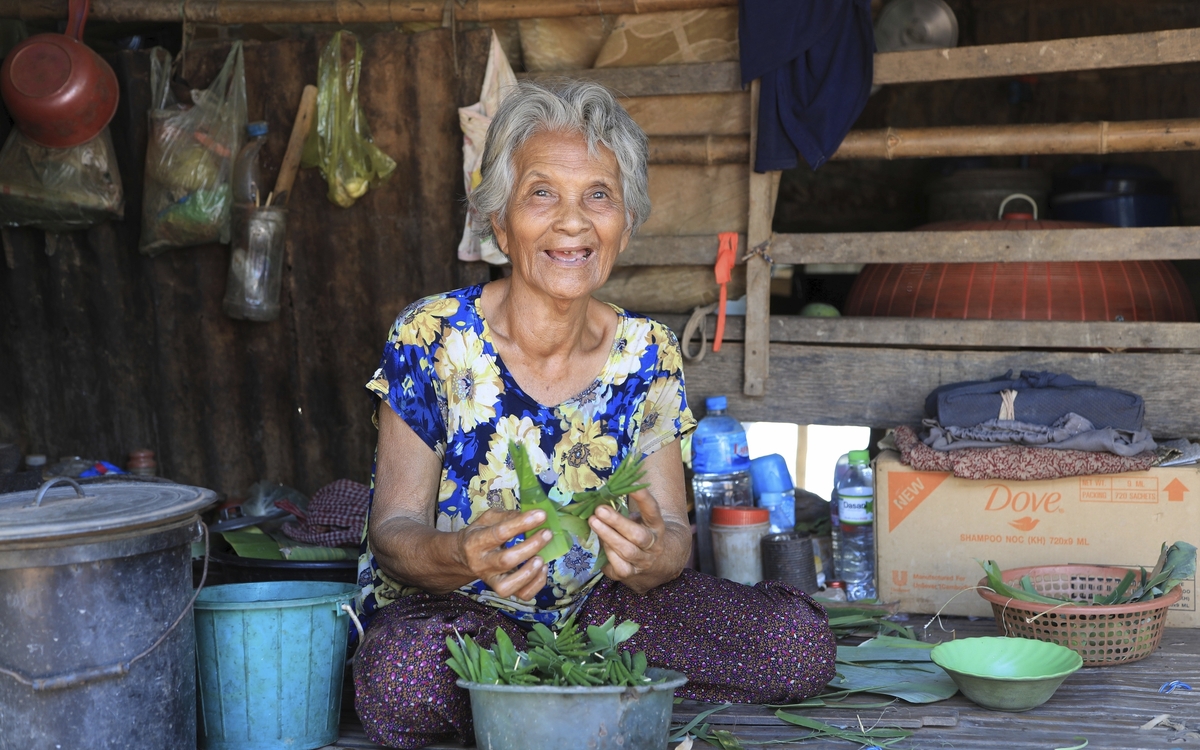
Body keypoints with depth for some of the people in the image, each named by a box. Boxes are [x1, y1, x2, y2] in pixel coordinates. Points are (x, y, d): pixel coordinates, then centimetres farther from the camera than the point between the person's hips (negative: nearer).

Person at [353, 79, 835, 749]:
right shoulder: (433, 338, -13)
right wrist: (463, 556, -37)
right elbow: (393, 528, -13)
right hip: (450, 611, -2)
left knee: (799, 641, -17)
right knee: (403, 680, -38)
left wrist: (653, 551, -32)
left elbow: (673, 533, -5)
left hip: (592, 605, 3)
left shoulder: (647, 357, -4)